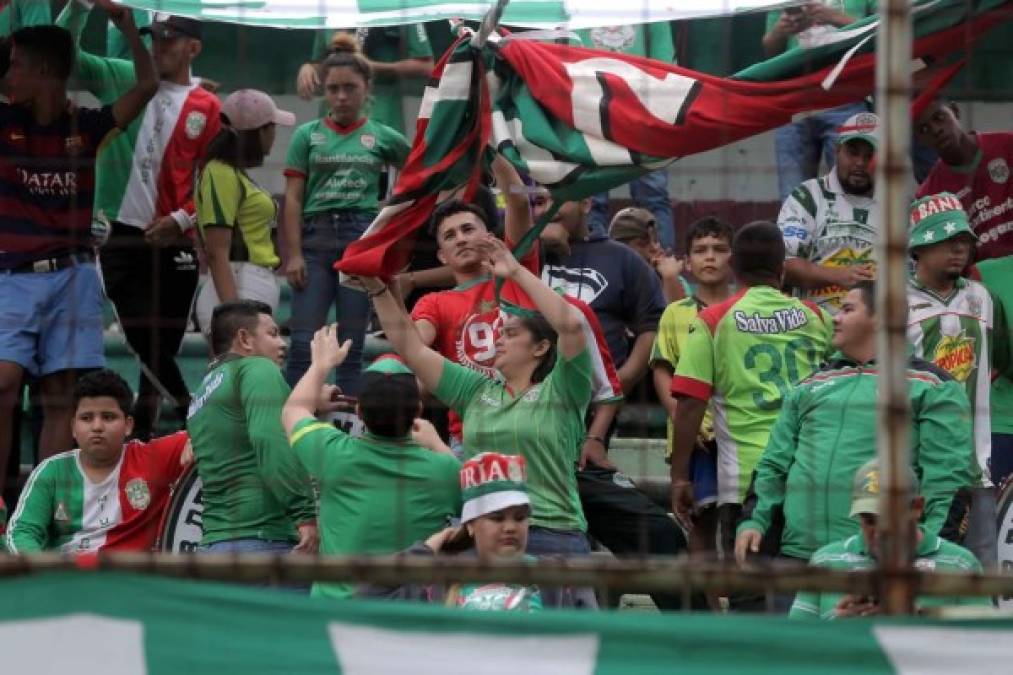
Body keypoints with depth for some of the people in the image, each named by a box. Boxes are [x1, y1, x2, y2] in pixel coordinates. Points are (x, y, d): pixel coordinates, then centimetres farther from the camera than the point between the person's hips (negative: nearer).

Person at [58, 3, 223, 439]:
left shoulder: (208, 109, 0)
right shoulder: (121, 81, 4)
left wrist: (182, 219, -9)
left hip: (176, 241, 0)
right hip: (122, 234, 0)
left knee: (162, 343, 5)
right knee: (142, 336, -6)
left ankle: (142, 433, 17)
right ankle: (187, 411, 6)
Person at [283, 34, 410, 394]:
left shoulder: (383, 137, 6)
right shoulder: (307, 135, 6)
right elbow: (293, 198, 3)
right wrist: (294, 254, -6)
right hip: (316, 238, 0)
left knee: (352, 346, 3)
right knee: (303, 344, -5)